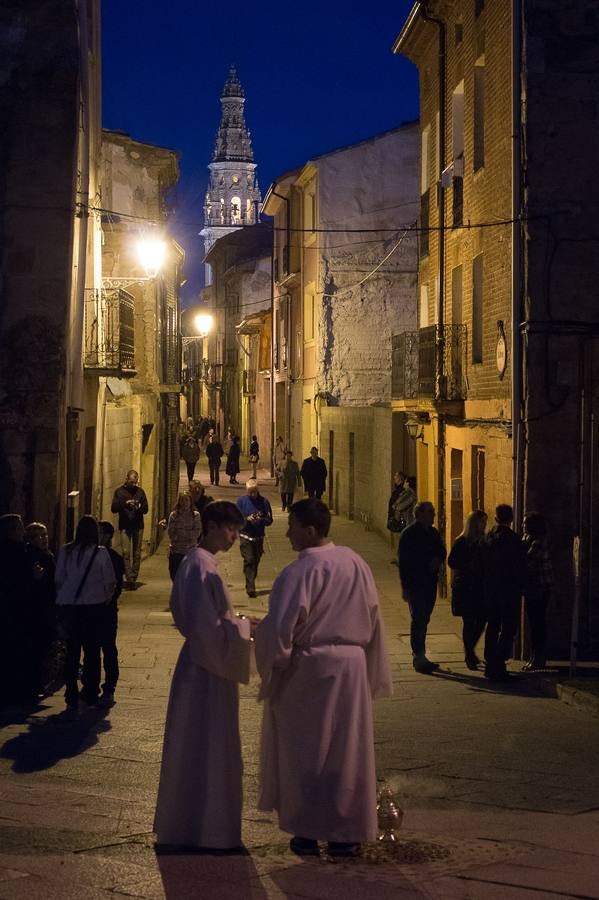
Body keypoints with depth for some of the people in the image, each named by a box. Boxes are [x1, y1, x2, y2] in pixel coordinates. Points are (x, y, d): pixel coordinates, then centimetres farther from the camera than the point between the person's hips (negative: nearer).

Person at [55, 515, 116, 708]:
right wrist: (106, 598, 15)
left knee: (72, 650, 8)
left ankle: (71, 696, 7)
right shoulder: (101, 553, -8)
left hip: (69, 605, 2)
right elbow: (110, 582, -2)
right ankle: (91, 694, 9)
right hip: (94, 605, -2)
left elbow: (59, 579, 3)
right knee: (92, 651, 7)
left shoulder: (65, 551, -2)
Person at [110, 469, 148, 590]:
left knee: (137, 554, 2)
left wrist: (140, 507, -12)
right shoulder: (120, 491, 5)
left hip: (138, 526, 2)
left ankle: (133, 579, 7)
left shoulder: (140, 491, 10)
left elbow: (146, 509, 10)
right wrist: (125, 504, -16)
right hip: (125, 526, -2)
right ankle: (129, 579, -12)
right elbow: (113, 508, -2)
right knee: (126, 553, -10)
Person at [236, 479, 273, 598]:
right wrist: (246, 519, -21)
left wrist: (261, 520, -21)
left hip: (259, 537, 2)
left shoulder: (264, 502, -1)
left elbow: (269, 520, 0)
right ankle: (250, 588, -14)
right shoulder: (242, 501, -2)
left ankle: (251, 585, 25)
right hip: (245, 536, -2)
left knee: (256, 561, 10)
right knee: (249, 561, -12)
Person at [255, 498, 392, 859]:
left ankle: (306, 832, 13)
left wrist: (273, 665, -3)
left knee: (304, 752, 8)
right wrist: (372, 674, 19)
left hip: (306, 670, -5)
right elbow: (373, 622, 9)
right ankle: (346, 833, 16)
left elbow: (280, 628, -21)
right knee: (346, 751, 12)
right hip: (351, 667, 5)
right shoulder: (358, 564, 1)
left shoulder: (299, 573, -18)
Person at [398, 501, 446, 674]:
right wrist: (405, 587, -16)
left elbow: (442, 551, 22)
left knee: (423, 620, 13)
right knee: (419, 619, -9)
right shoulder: (408, 534, -10)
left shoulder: (433, 533, 11)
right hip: (416, 583, -7)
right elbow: (403, 561, -12)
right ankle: (419, 657, -8)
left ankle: (419, 656, 21)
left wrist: (438, 560, -4)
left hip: (430, 582, 7)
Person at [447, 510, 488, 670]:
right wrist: (468, 565, -20)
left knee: (481, 620, 4)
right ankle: (469, 656, 9)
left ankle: (470, 651, 24)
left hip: (481, 586, 5)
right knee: (469, 622, -1)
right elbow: (451, 562, -11)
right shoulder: (461, 542, -7)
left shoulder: (483, 542, 9)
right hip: (465, 587, -5)